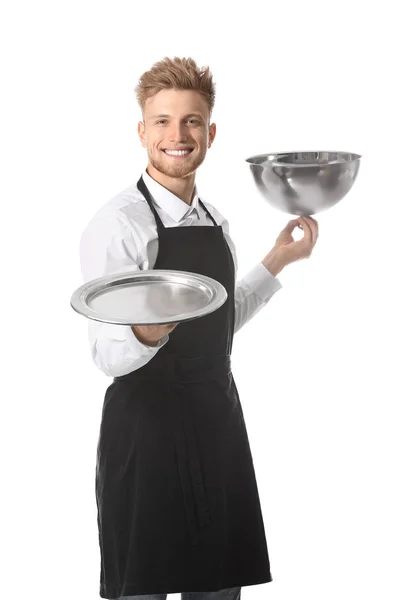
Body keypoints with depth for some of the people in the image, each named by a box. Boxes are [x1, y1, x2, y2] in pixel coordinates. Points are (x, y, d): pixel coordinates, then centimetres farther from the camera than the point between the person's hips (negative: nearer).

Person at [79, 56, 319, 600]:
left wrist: (277, 261, 16)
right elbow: (108, 356, -17)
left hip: (218, 422, 7)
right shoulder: (118, 222, -13)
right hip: (144, 430, -7)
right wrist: (150, 331, -38)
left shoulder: (216, 223, 10)